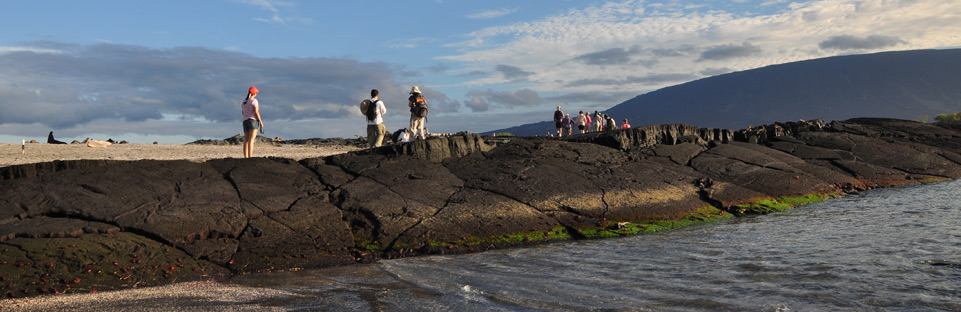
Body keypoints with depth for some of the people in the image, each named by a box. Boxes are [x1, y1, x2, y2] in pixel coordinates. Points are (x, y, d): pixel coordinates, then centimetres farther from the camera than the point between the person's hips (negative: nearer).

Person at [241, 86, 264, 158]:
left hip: (245, 122, 7)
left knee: (246, 141, 6)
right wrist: (261, 121, -8)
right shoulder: (254, 101, -9)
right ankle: (250, 158, -20)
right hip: (253, 121, -7)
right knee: (251, 140, -13)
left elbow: (242, 112, 20)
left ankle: (246, 158, 1)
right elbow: (256, 112, -14)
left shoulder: (244, 102, 13)